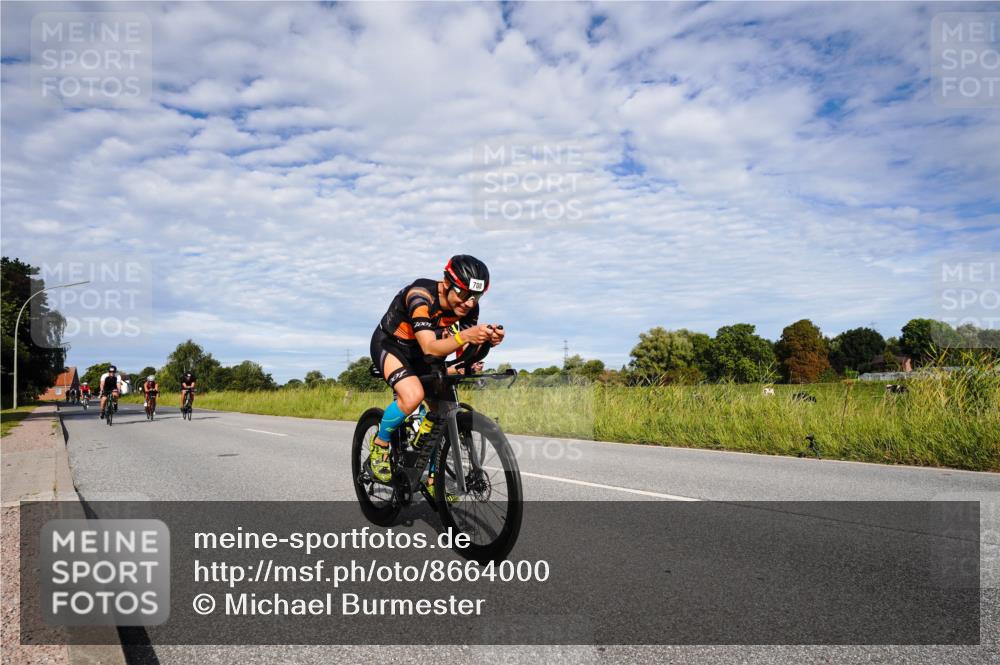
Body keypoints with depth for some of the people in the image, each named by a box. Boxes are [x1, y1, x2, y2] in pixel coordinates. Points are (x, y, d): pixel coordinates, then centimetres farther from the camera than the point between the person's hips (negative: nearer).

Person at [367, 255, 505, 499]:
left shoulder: (468, 307, -16)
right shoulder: (421, 296, -34)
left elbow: (463, 353, -17)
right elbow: (430, 348, -43)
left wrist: (486, 340, -38)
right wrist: (465, 335, -60)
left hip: (419, 355, 6)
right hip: (389, 345, -6)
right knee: (413, 396, -31)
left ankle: (432, 477, 14)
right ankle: (380, 445, -4)